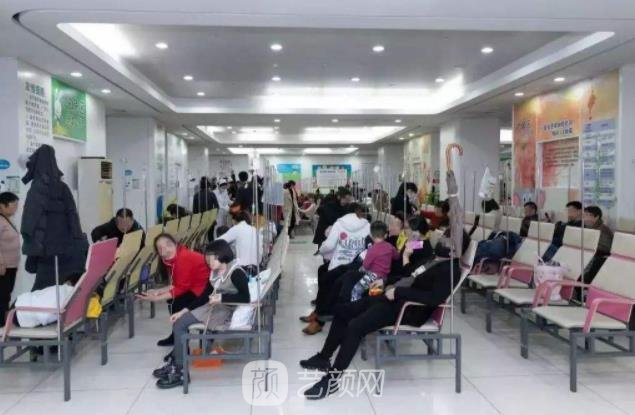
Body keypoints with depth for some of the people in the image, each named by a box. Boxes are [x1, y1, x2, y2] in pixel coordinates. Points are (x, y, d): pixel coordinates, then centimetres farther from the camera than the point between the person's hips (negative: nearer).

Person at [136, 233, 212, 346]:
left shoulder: (184, 258, -26)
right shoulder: (172, 259, 3)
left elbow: (181, 289, -21)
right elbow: (177, 285, 8)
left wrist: (156, 298, -19)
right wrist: (158, 291, -3)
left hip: (208, 287, -10)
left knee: (178, 304, -13)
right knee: (173, 301, 9)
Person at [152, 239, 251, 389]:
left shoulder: (236, 272, -15)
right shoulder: (216, 273, 11)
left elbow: (245, 298, -25)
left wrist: (221, 298, -24)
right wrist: (183, 311, 7)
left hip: (227, 312, -9)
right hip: (213, 308, 9)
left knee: (181, 328, -16)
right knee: (179, 323, -2)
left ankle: (180, 373, -5)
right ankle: (174, 363, 10)